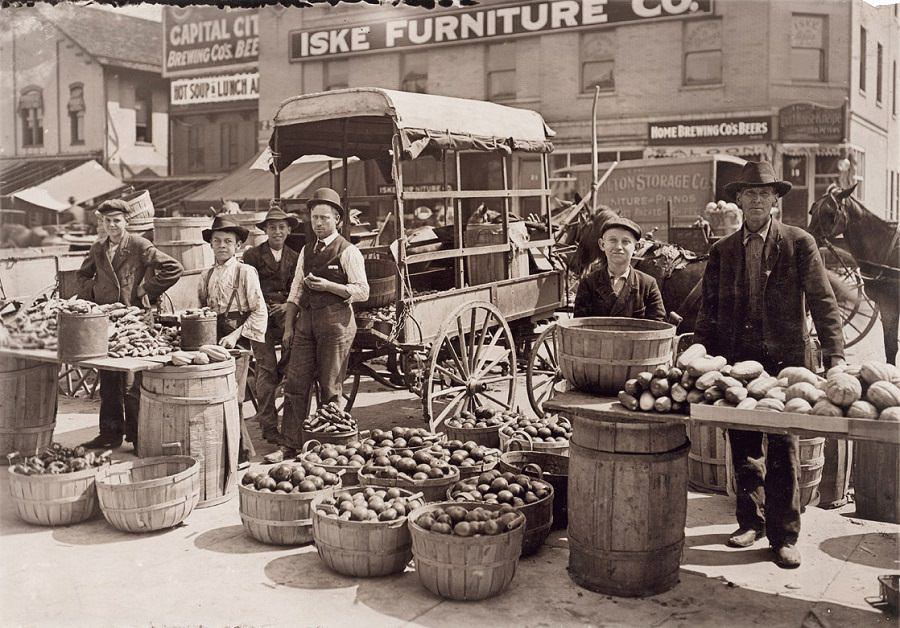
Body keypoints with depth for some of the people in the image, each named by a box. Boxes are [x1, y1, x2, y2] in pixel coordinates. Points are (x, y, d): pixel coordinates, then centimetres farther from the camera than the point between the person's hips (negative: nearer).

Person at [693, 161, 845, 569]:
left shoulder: (799, 244, 1)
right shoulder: (722, 251, 9)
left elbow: (822, 302, -2)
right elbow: (709, 310, 11)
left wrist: (834, 356, -11)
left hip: (785, 362, -3)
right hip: (736, 362, 3)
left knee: (783, 451, 1)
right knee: (743, 447, 10)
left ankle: (784, 535, 11)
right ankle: (751, 520, 25)